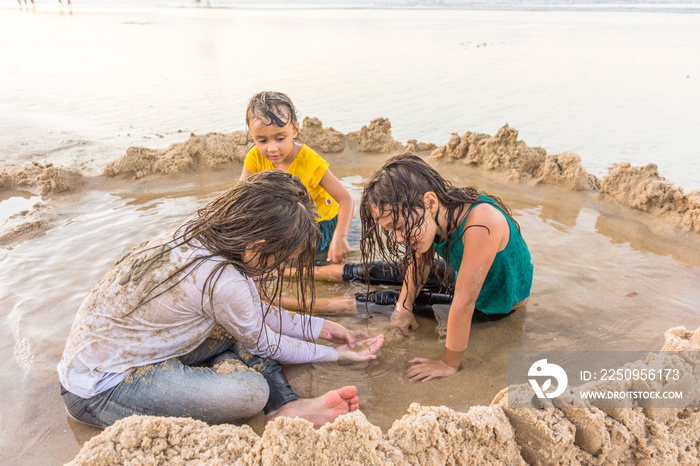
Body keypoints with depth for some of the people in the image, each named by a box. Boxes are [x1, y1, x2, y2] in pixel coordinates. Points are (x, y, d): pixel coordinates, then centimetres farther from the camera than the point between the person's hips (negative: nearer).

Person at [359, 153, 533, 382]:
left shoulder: (481, 223, -44)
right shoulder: (435, 216, -21)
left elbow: (464, 302, -38)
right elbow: (419, 259, -1)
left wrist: (449, 363, -29)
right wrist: (403, 307, -6)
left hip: (502, 305, -5)